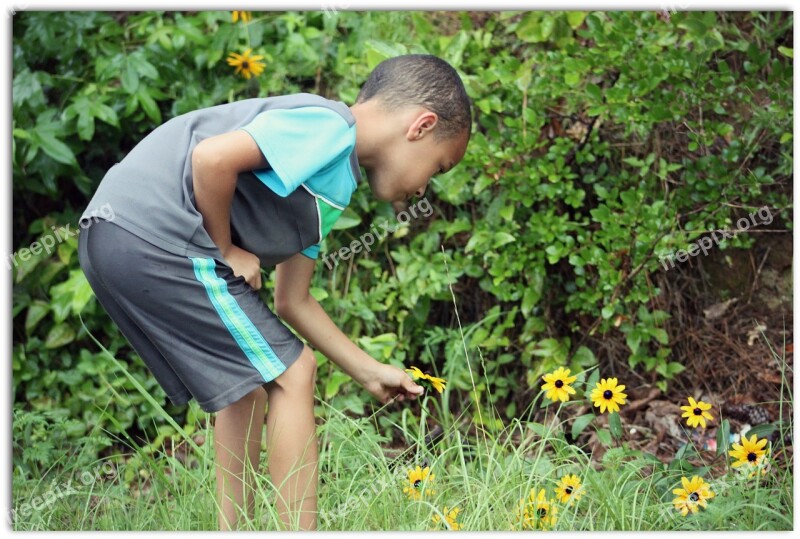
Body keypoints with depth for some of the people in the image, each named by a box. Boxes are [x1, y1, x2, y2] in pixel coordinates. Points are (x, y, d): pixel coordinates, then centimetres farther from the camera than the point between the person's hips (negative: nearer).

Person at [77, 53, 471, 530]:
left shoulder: (332, 188, 22)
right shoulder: (327, 126, -8)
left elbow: (292, 302, 25)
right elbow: (212, 158, -22)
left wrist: (370, 372, 27)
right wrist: (226, 251, -8)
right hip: (152, 234, -10)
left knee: (247, 382, 21)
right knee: (290, 374, -3)